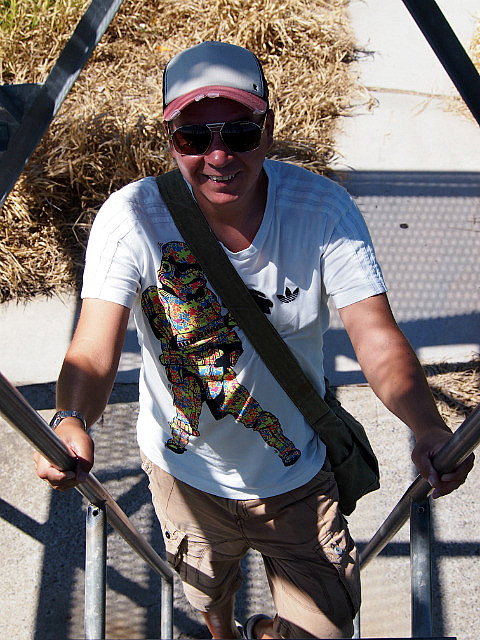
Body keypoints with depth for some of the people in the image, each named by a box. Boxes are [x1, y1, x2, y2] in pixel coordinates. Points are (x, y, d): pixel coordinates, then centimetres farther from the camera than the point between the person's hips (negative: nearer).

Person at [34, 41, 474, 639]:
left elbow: (378, 338, -26)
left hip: (299, 475, 0)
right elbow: (94, 352, -31)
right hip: (186, 472, 0)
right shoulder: (131, 218, -25)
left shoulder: (323, 208, -23)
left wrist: (428, 426, -45)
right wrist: (71, 419, -54)